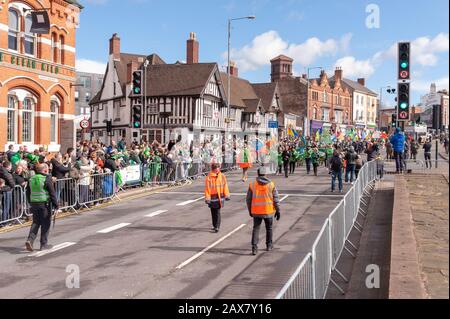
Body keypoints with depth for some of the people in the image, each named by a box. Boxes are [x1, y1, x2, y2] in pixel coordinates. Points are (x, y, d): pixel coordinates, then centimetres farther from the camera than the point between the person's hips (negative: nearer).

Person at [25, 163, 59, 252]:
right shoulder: (47, 178, -10)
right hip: (45, 204, -6)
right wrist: (55, 204, -4)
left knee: (35, 223, 14)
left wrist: (31, 203, 23)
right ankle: (44, 244, 9)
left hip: (34, 204, 6)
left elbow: (28, 192, 15)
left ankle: (30, 240, -4)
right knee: (45, 224, 4)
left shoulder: (31, 179, 9)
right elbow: (52, 193, -10)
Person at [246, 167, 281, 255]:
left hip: (256, 212, 0)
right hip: (269, 211, 0)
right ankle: (269, 245, 30)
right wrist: (278, 211, 4)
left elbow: (249, 199, 2)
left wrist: (250, 210, 14)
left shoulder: (252, 185, -4)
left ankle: (254, 248, -4)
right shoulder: (271, 185, -5)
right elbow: (276, 199, -4)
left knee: (256, 229, 6)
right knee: (269, 228, 18)